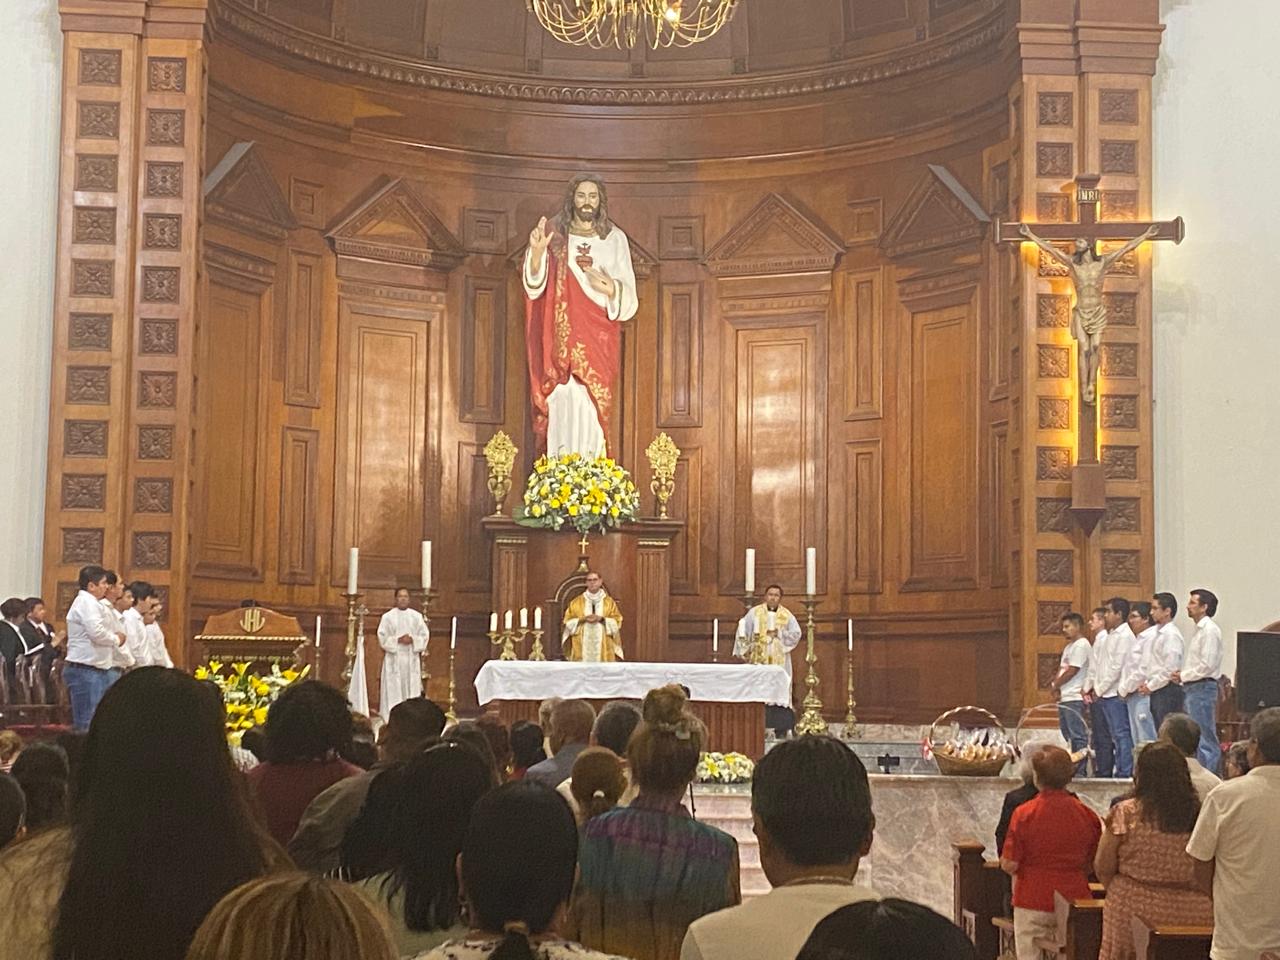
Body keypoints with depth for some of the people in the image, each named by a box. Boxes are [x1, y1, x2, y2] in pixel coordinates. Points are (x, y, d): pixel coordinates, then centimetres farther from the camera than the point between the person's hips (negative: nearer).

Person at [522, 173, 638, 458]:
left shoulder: (615, 239, 8)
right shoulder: (555, 234, 6)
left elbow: (629, 297, 7)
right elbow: (534, 284, -5)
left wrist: (612, 289, -15)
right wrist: (537, 252, -24)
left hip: (599, 339, 1)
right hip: (563, 336, -1)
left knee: (592, 408, -4)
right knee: (564, 405, -8)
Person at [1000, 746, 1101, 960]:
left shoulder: (1024, 814, -11)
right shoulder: (1087, 815, -2)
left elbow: (1009, 865, -11)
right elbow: (1094, 864, 7)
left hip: (1032, 901, -3)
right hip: (1075, 901, 3)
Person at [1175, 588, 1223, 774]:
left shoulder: (1210, 630, -13)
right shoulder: (1200, 629, 17)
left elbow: (1207, 665, -20)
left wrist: (1184, 676, -10)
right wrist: (1183, 677, 6)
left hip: (1202, 688, -10)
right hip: (1192, 688, 10)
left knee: (1204, 738, -7)